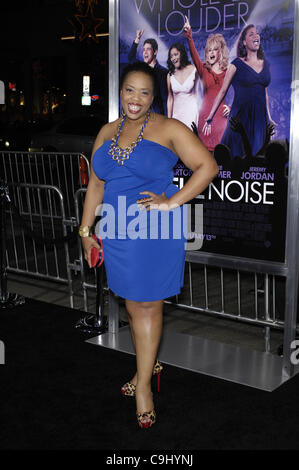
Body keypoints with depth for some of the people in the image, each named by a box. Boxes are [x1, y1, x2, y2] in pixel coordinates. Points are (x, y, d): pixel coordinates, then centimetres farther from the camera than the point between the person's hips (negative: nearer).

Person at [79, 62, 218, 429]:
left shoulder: (168, 129, -5)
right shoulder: (107, 132, 11)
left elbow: (208, 167, -10)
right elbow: (95, 184, 15)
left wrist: (171, 203, -16)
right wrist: (86, 229, 13)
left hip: (155, 232, -5)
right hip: (118, 233, 5)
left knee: (147, 304, 1)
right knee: (133, 305, 12)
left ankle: (143, 384, 14)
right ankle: (146, 368, 30)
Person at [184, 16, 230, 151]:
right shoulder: (204, 69, 8)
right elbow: (195, 57, -10)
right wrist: (189, 38, -27)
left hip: (222, 115, -1)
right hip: (206, 115, 1)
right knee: (206, 150, -1)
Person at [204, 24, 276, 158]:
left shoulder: (265, 64, 11)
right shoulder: (237, 64, -3)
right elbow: (222, 91, -1)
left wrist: (268, 117, 23)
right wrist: (210, 117, -4)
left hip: (260, 117, 5)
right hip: (240, 116, -4)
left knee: (256, 155, 6)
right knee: (236, 155, -2)